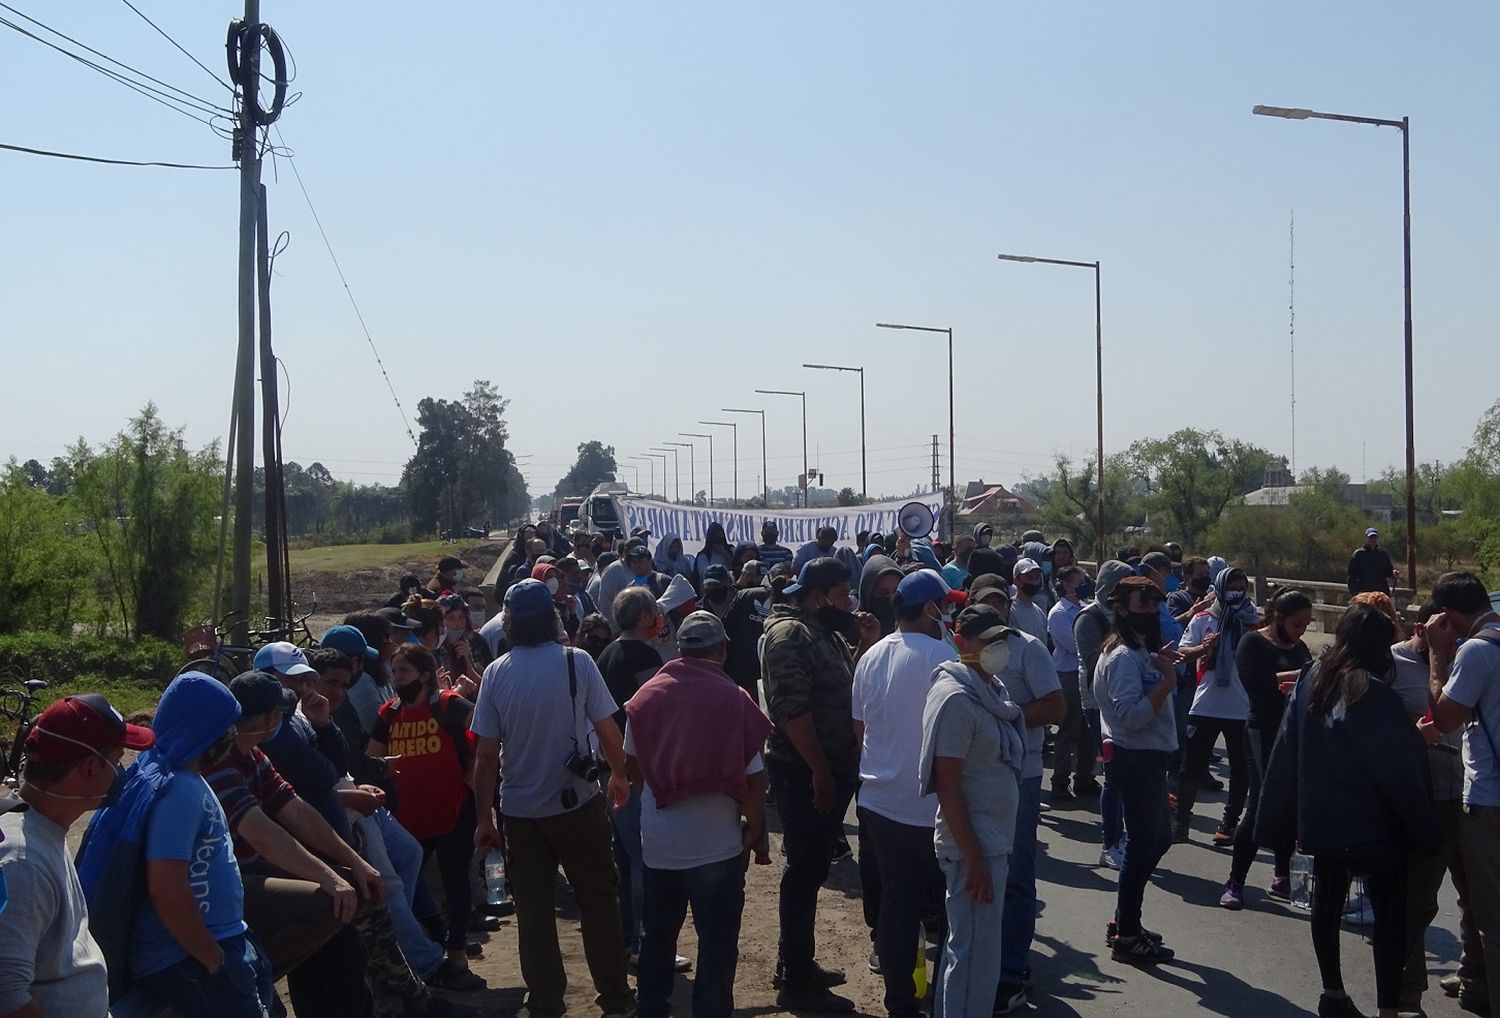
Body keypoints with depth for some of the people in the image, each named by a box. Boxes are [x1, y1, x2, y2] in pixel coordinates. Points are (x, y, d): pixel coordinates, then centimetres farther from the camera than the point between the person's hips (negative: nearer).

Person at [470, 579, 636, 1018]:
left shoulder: (496, 673, -5)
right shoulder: (576, 662, -10)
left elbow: (486, 755, -5)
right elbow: (608, 730, -9)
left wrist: (485, 817, 4)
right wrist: (619, 776, 10)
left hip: (520, 811, 1)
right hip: (577, 803, -1)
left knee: (534, 911, 10)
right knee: (598, 900, 12)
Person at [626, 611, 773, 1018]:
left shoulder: (647, 694, -2)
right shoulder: (733, 699, -14)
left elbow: (633, 767, 9)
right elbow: (753, 778, -13)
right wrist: (756, 831, 1)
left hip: (658, 842, 4)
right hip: (716, 844, -4)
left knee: (657, 936, 19)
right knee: (716, 943, 8)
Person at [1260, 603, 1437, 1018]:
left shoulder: (1311, 680, -2)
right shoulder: (1375, 696, -21)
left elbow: (1285, 755, 2)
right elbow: (1398, 771, -17)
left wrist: (1277, 820, 9)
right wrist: (1424, 830, -7)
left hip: (1321, 820, 6)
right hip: (1372, 827, -6)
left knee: (1327, 903, 16)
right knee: (1389, 914, 4)